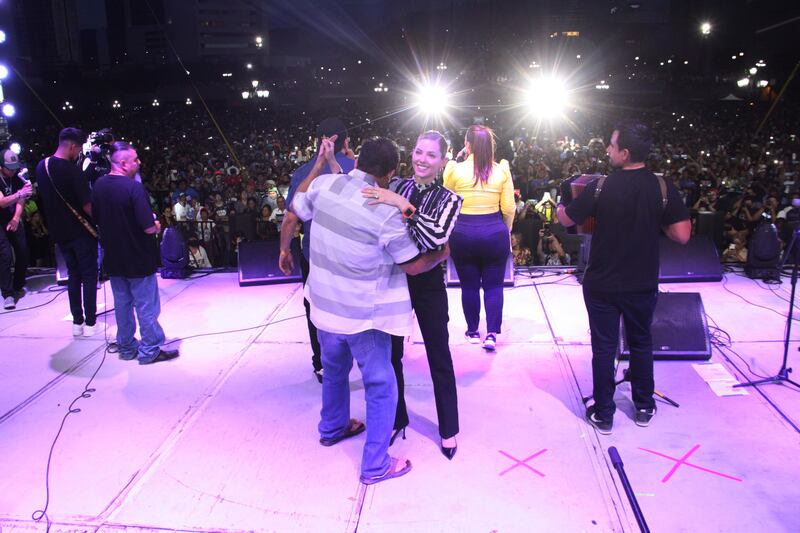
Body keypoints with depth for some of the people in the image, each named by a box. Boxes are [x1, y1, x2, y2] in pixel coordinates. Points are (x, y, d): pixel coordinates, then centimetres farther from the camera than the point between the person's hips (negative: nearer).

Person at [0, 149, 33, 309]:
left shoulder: (17, 179, -2)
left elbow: (21, 202, 1)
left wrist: (16, 219, -14)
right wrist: (19, 194, -47)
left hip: (13, 221, 5)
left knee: (23, 253, 2)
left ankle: (18, 287, 20)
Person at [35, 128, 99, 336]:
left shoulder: (41, 166, 3)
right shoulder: (73, 171, -20)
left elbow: (46, 198, 13)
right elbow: (87, 206, -22)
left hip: (59, 231, 7)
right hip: (81, 232, -7)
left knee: (73, 275, 15)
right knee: (89, 276, 4)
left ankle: (77, 321, 18)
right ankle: (90, 322, 7)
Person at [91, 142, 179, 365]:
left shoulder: (99, 186, 1)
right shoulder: (134, 188, -22)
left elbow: (97, 219, 12)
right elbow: (149, 227, -24)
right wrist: (156, 226, -3)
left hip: (113, 258, 7)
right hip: (138, 259, -7)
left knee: (122, 304, 18)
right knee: (146, 306, 5)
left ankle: (126, 347, 28)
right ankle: (150, 350, 14)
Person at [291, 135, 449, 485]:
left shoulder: (324, 184, -8)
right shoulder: (386, 212, -22)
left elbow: (296, 207, 14)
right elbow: (413, 265, -12)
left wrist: (319, 164, 20)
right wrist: (444, 253, 7)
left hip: (324, 304, 7)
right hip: (363, 314, -6)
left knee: (334, 369, 29)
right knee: (381, 387, 9)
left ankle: (332, 427, 52)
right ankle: (375, 465, 19)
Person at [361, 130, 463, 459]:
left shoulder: (448, 199, -6)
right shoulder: (395, 186, 2)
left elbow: (437, 237, -23)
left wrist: (404, 205, -31)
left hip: (427, 285, -2)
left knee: (439, 359, 10)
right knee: (390, 355, 14)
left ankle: (448, 429, 29)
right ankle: (397, 418, 37)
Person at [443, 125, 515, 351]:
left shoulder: (455, 169, -7)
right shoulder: (502, 170, -2)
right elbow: (508, 208, 0)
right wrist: (506, 231, 15)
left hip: (463, 233, -1)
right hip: (495, 232, 1)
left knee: (469, 285, 12)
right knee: (493, 285, 10)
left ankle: (472, 332, 24)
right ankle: (491, 334, 7)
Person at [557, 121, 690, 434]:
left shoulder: (600, 187, -15)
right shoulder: (663, 187, -11)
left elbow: (566, 220, -4)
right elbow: (682, 235, -12)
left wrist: (561, 202, 18)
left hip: (601, 285, -2)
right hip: (643, 285, 2)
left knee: (604, 347, 10)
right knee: (641, 343, 20)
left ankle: (603, 414, 20)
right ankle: (644, 407, 33)